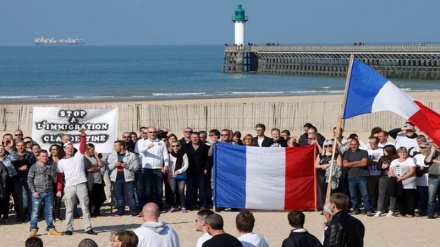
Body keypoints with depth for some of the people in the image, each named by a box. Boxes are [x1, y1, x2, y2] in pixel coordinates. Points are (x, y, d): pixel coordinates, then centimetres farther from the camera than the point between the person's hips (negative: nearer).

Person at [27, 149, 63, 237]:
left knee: (49, 212, 8)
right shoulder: (34, 167, 2)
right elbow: (29, 180, -1)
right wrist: (34, 191, -9)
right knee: (35, 211, -5)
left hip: (49, 193, 3)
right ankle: (33, 229, -2)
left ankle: (50, 228, 14)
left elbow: (55, 180, 7)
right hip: (38, 193, -3)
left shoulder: (50, 167, 11)